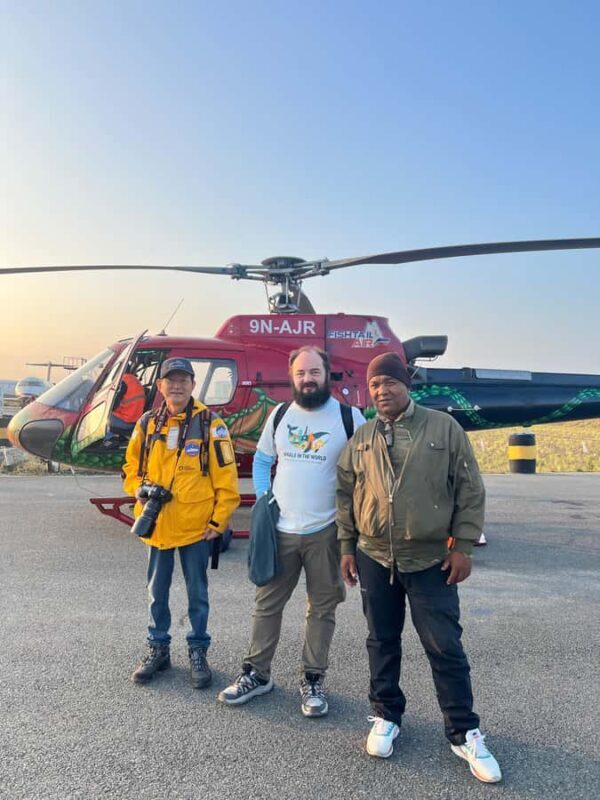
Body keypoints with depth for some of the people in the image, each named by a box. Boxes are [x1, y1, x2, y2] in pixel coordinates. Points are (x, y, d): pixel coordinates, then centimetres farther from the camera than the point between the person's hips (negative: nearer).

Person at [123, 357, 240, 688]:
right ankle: (157, 648, 35)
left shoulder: (210, 424, -9)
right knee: (156, 592, 17)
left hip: (196, 527, -3)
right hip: (156, 526, 3)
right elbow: (131, 466, 14)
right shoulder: (147, 424, 2)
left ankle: (198, 652, 29)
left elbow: (226, 479, -8)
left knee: (197, 593, 12)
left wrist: (218, 521, -9)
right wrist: (138, 488, -6)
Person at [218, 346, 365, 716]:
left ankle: (313, 681, 26)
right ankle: (257, 673, 27)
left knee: (322, 608, 10)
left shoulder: (349, 417, -6)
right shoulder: (279, 415, 4)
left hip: (326, 532, -2)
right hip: (280, 529, 3)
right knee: (267, 603, 11)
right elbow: (262, 459, 15)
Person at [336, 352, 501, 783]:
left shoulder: (444, 427, -6)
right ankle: (386, 716, 34)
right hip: (374, 558, 3)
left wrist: (463, 546, -6)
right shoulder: (361, 438, 3)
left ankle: (465, 733, 22)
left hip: (431, 559, -2)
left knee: (445, 647, 4)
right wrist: (347, 547, 6)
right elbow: (345, 494, 8)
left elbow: (471, 490, -4)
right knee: (382, 642, 15)